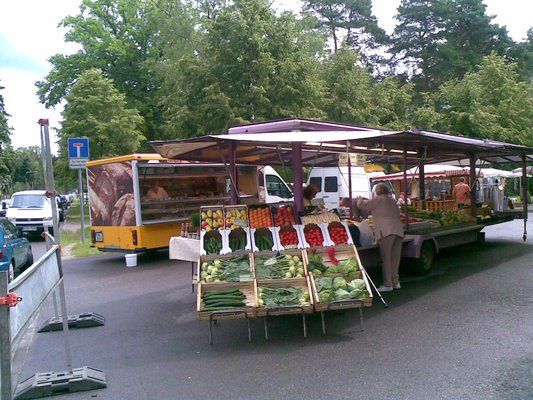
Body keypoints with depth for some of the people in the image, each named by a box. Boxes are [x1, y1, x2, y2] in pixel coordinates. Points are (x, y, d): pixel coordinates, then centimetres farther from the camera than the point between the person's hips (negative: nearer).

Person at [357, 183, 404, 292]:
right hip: (399, 231, 7)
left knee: (386, 259, -3)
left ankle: (387, 284, -3)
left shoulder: (378, 200, 3)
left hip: (386, 231, -7)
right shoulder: (393, 201, 23)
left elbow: (362, 205, 5)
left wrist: (360, 200, 27)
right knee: (395, 258, 14)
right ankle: (395, 282, 20)